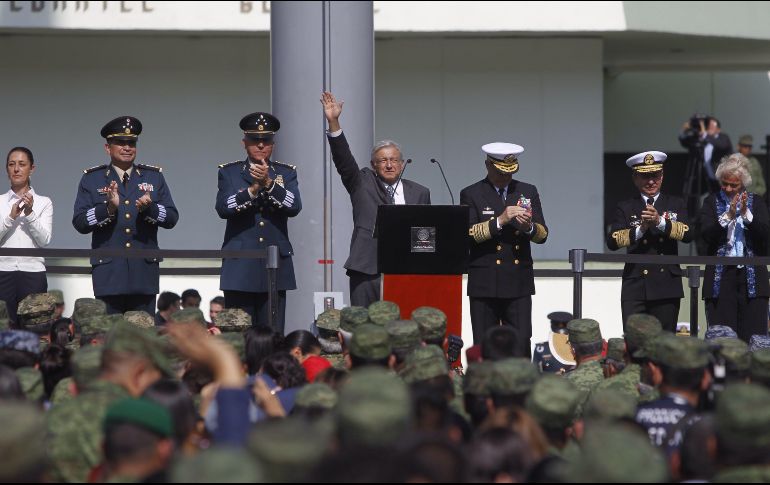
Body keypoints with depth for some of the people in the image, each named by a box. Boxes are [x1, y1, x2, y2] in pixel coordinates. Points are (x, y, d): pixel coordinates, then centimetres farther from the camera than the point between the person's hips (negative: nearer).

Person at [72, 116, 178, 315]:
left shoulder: (154, 176, 12)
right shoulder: (91, 179, 7)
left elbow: (172, 219, 6)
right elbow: (79, 223, -1)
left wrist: (150, 208, -14)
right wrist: (108, 208, -16)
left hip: (144, 273, 2)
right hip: (108, 274, -1)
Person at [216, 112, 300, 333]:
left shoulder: (286, 173, 11)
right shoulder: (229, 172, 9)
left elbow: (294, 206, -6)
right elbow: (223, 208, -7)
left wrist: (268, 184, -18)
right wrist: (253, 188, -18)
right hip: (240, 269, -1)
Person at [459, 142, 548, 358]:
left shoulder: (528, 192, 14)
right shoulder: (471, 194, 4)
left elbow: (542, 235, 9)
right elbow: (468, 234, -9)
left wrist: (529, 227, -13)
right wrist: (500, 221, -19)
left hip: (519, 283, 2)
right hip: (485, 283, -2)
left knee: (520, 343, -6)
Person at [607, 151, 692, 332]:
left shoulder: (676, 205, 13)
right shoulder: (625, 208, 11)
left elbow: (688, 234, -4)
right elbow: (612, 242, -2)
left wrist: (660, 222, -17)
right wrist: (640, 229, -16)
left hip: (667, 287, 1)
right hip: (635, 286, -1)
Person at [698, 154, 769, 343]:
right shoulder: (712, 202, 8)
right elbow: (706, 235, -6)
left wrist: (746, 214, -15)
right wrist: (728, 215, -17)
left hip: (752, 278, 0)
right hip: (721, 277, 0)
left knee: (753, 335, -4)